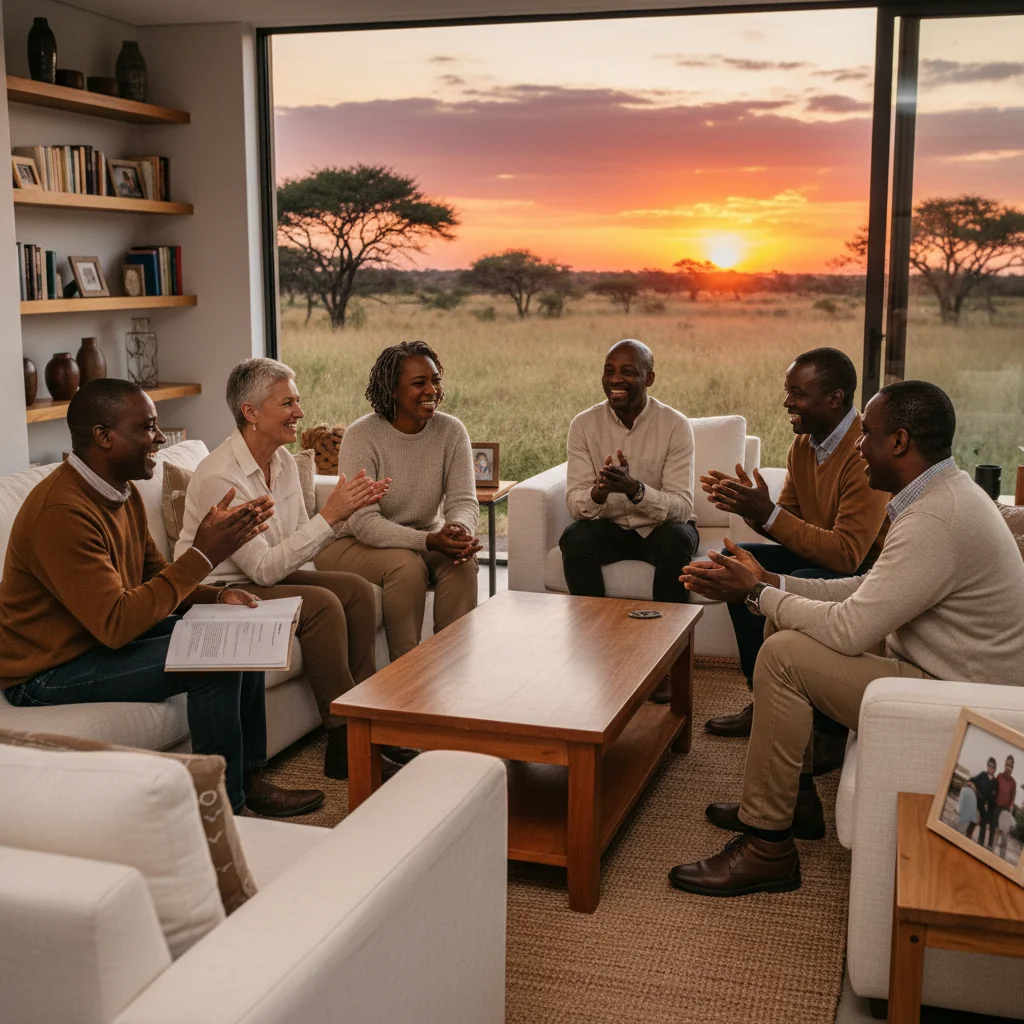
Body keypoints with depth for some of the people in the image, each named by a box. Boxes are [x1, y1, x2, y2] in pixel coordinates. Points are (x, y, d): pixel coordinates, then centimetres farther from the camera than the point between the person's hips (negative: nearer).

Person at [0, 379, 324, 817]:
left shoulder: (122, 493, 4)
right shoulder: (61, 513, -27)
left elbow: (155, 577, 13)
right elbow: (116, 624, -32)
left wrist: (216, 597, -7)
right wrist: (203, 555, -31)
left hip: (106, 634, 10)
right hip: (48, 672, -10)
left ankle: (248, 777, 13)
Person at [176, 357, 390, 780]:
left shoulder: (283, 459, 2)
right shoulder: (219, 476, -24)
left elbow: (300, 546, 5)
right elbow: (264, 568, -27)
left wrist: (345, 508, -11)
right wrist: (330, 516, -28)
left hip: (267, 575, 9)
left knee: (357, 589, -9)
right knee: (321, 604, -26)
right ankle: (344, 743, -18)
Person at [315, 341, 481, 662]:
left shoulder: (451, 431, -5)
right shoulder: (361, 436, -18)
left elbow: (463, 501, -9)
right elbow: (363, 521, -25)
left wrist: (460, 530, -35)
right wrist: (430, 540, -38)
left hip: (426, 538, 4)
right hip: (356, 544, -4)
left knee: (462, 560, -26)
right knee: (406, 565, -32)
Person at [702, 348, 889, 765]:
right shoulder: (804, 443, 2)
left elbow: (847, 554, -31)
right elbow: (789, 522, 8)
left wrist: (767, 513, -31)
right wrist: (750, 505, -14)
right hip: (823, 557, 9)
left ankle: (832, 734, -16)